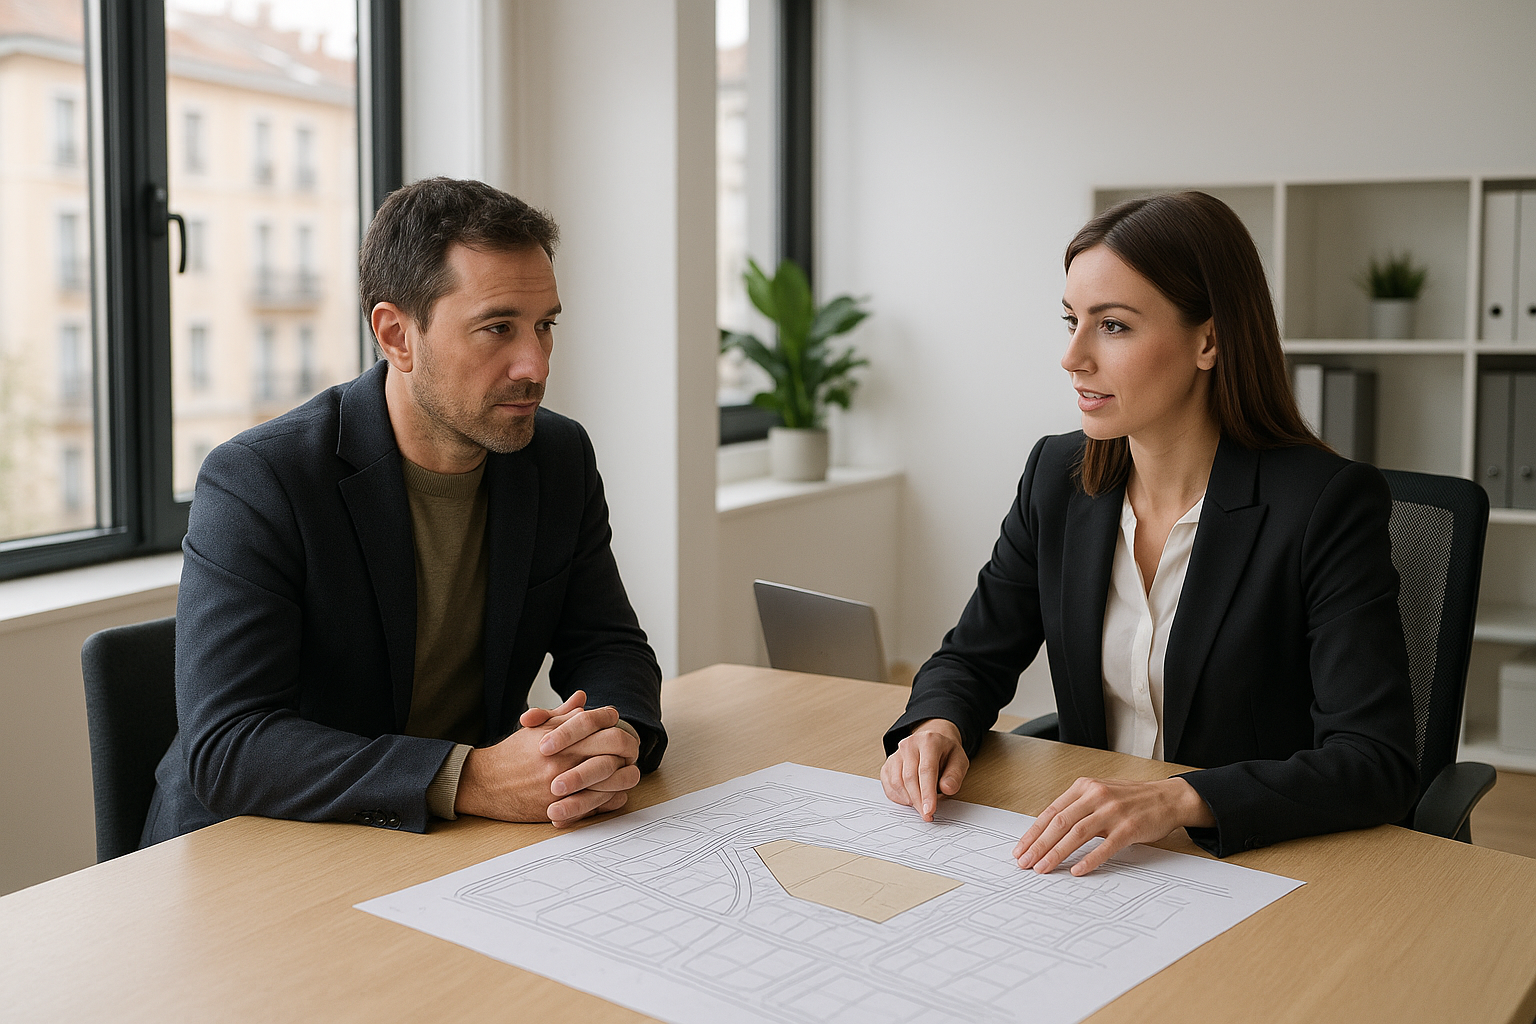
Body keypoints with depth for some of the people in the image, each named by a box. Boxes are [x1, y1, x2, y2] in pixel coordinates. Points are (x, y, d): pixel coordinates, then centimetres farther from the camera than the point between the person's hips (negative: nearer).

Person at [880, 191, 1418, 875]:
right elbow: (973, 659, 13)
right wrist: (938, 726, -11)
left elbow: (1378, 763, -19)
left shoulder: (1330, 506, -12)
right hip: (1089, 858, 6)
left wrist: (1178, 799, -32)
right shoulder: (1057, 476, 4)